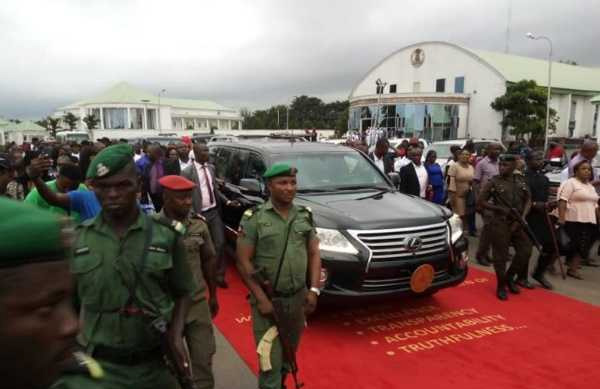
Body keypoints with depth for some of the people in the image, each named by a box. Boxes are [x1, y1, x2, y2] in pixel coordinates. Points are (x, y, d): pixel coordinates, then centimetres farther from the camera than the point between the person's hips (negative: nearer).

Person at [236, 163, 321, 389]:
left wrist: (314, 290, -5)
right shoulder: (254, 218, -10)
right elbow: (243, 262, -11)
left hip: (298, 297, 5)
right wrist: (261, 298, -16)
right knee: (271, 361, -1)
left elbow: (314, 254, 6)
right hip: (268, 299, -4)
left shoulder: (305, 216, 3)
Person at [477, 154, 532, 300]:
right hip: (500, 223, -5)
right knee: (500, 255, -1)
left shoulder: (520, 181, 8)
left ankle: (509, 277, 27)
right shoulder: (493, 182, -6)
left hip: (518, 223, 5)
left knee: (525, 250, 5)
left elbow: (528, 200, 10)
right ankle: (501, 286, 14)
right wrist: (501, 209, -14)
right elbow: (480, 202, -6)